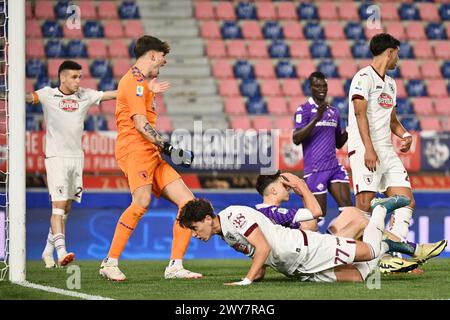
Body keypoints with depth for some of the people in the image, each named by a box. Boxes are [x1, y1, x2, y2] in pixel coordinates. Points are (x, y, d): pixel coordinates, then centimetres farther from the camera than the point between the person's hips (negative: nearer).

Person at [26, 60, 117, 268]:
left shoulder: (85, 95, 8)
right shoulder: (48, 95, -3)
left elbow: (114, 94, 6)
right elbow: (30, 97, -19)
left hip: (77, 156, 5)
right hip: (56, 157, -5)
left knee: (66, 207, 8)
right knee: (59, 205, -13)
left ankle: (48, 251, 21)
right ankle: (61, 252, -20)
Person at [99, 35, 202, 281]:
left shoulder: (139, 83, 26)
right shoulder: (135, 81, -6)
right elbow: (140, 122, -15)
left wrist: (150, 93, 47)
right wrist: (167, 148, -18)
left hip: (151, 154, 11)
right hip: (135, 150, -11)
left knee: (188, 202, 0)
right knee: (142, 201, -31)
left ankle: (175, 266, -4)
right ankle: (110, 263, -27)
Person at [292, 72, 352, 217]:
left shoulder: (334, 111, 16)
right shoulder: (304, 110, -4)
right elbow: (296, 139, -16)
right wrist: (316, 119, -24)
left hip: (334, 166, 6)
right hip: (315, 170, -6)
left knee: (347, 206, -9)